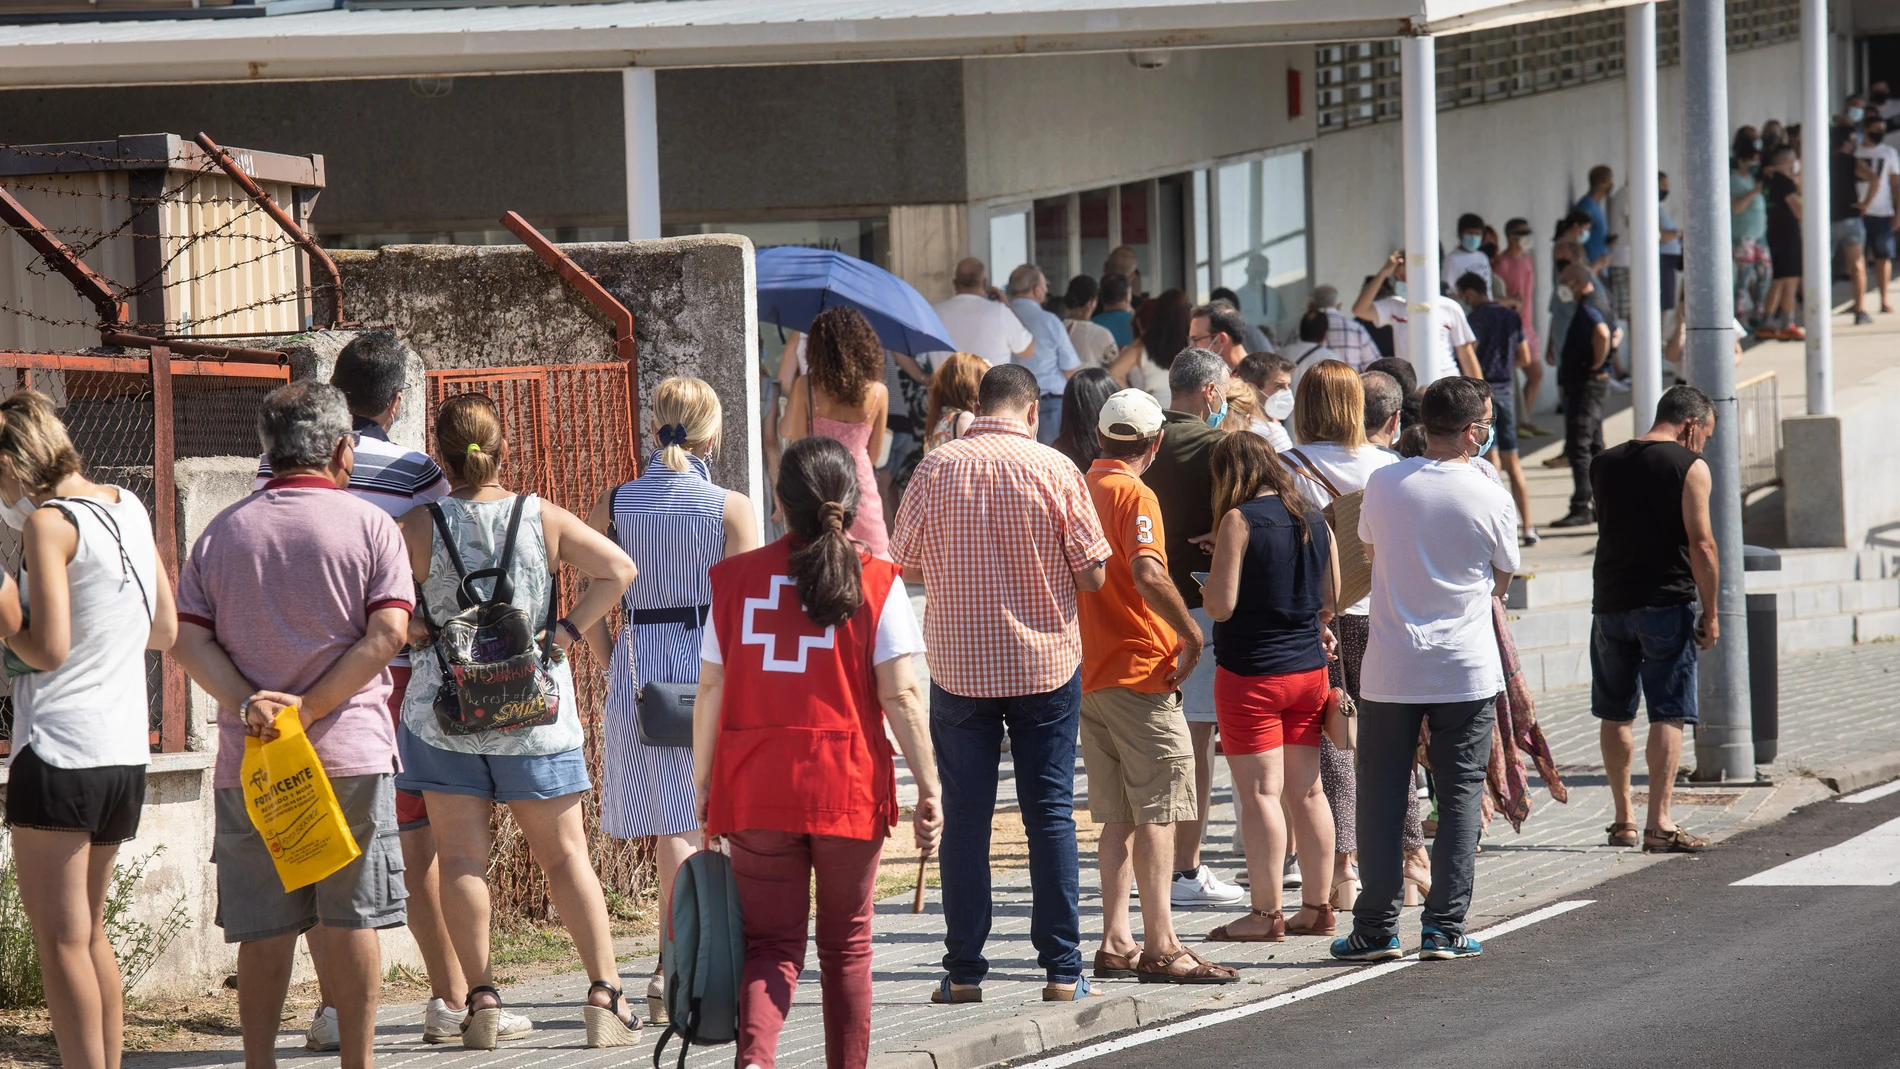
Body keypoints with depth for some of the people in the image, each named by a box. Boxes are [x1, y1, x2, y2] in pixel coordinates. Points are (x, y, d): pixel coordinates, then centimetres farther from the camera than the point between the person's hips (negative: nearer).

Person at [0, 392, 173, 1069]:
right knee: (90, 934, 17)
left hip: (58, 748, -8)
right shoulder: (129, 508, 11)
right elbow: (165, 632, 17)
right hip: (128, 752, 8)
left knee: (60, 942, -4)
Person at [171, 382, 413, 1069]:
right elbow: (387, 633, -12)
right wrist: (312, 708, -12)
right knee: (349, 920, 3)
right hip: (350, 752, -2)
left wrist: (246, 704, -11)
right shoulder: (368, 525, -1)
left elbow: (187, 639, -1)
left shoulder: (223, 531, 8)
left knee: (262, 927, 6)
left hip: (248, 758, 2)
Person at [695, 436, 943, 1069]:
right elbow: (902, 696, -7)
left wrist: (703, 786, 10)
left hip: (753, 788, 1)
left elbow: (710, 691, 3)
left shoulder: (737, 578, 3)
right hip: (848, 789, -1)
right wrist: (929, 788, -3)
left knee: (772, 944, 4)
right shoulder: (876, 584, -2)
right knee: (846, 946, 14)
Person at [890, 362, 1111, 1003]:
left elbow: (906, 566, 3)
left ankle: (963, 971, 6)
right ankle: (1062, 970, 5)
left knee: (965, 818, 6)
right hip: (1046, 663, 0)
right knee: (1050, 815, 5)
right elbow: (1092, 575, -5)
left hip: (958, 665, 1)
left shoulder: (936, 469, -4)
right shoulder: (1055, 470, -7)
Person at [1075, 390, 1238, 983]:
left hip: (1087, 674, 8)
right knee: (1157, 812, -7)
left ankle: (1116, 943, 8)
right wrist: (1191, 634, -17)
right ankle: (1160, 945, -11)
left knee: (1118, 817, 11)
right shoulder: (1134, 496, -12)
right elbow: (1147, 574, -27)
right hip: (1140, 670, -8)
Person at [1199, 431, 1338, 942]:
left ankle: (1266, 914, -4)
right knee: (1307, 791, 11)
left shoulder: (1240, 520, -14)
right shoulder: (1314, 519, 6)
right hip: (1309, 668, 7)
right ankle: (1317, 908, 16)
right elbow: (1330, 598, 13)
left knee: (1260, 793, -4)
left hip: (1251, 673, -7)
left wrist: (1209, 579, 4)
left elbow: (1220, 605, -17)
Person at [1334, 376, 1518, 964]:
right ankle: (1444, 928, 4)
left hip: (1389, 668, 1)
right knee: (1460, 796, 6)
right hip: (1467, 671, -1)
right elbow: (1502, 583, 6)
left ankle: (1376, 928, 8)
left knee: (1381, 796, 8)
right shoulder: (1491, 499, -8)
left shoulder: (1382, 484, -3)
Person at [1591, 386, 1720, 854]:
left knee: (1615, 714, 14)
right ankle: (1659, 823, -8)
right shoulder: (1689, 467, -8)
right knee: (1667, 715, -2)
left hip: (1610, 603, 5)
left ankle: (1623, 818, 20)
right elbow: (1701, 543, -12)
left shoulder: (1604, 464, 9)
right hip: (1666, 604, -5)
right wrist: (1709, 614, -6)